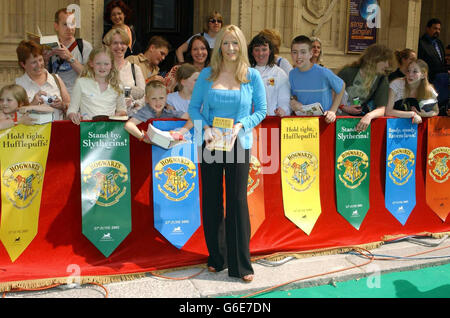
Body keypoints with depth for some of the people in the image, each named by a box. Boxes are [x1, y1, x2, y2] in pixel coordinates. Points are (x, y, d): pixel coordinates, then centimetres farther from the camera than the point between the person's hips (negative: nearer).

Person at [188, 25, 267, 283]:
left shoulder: (252, 76, 0)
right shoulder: (207, 75, 3)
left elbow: (261, 110, 2)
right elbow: (194, 107, 6)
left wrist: (240, 126, -13)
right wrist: (205, 128, -11)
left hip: (239, 144, -2)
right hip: (211, 144, 2)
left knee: (238, 200, -2)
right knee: (211, 199, 6)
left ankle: (241, 264, 6)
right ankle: (217, 257, 22)